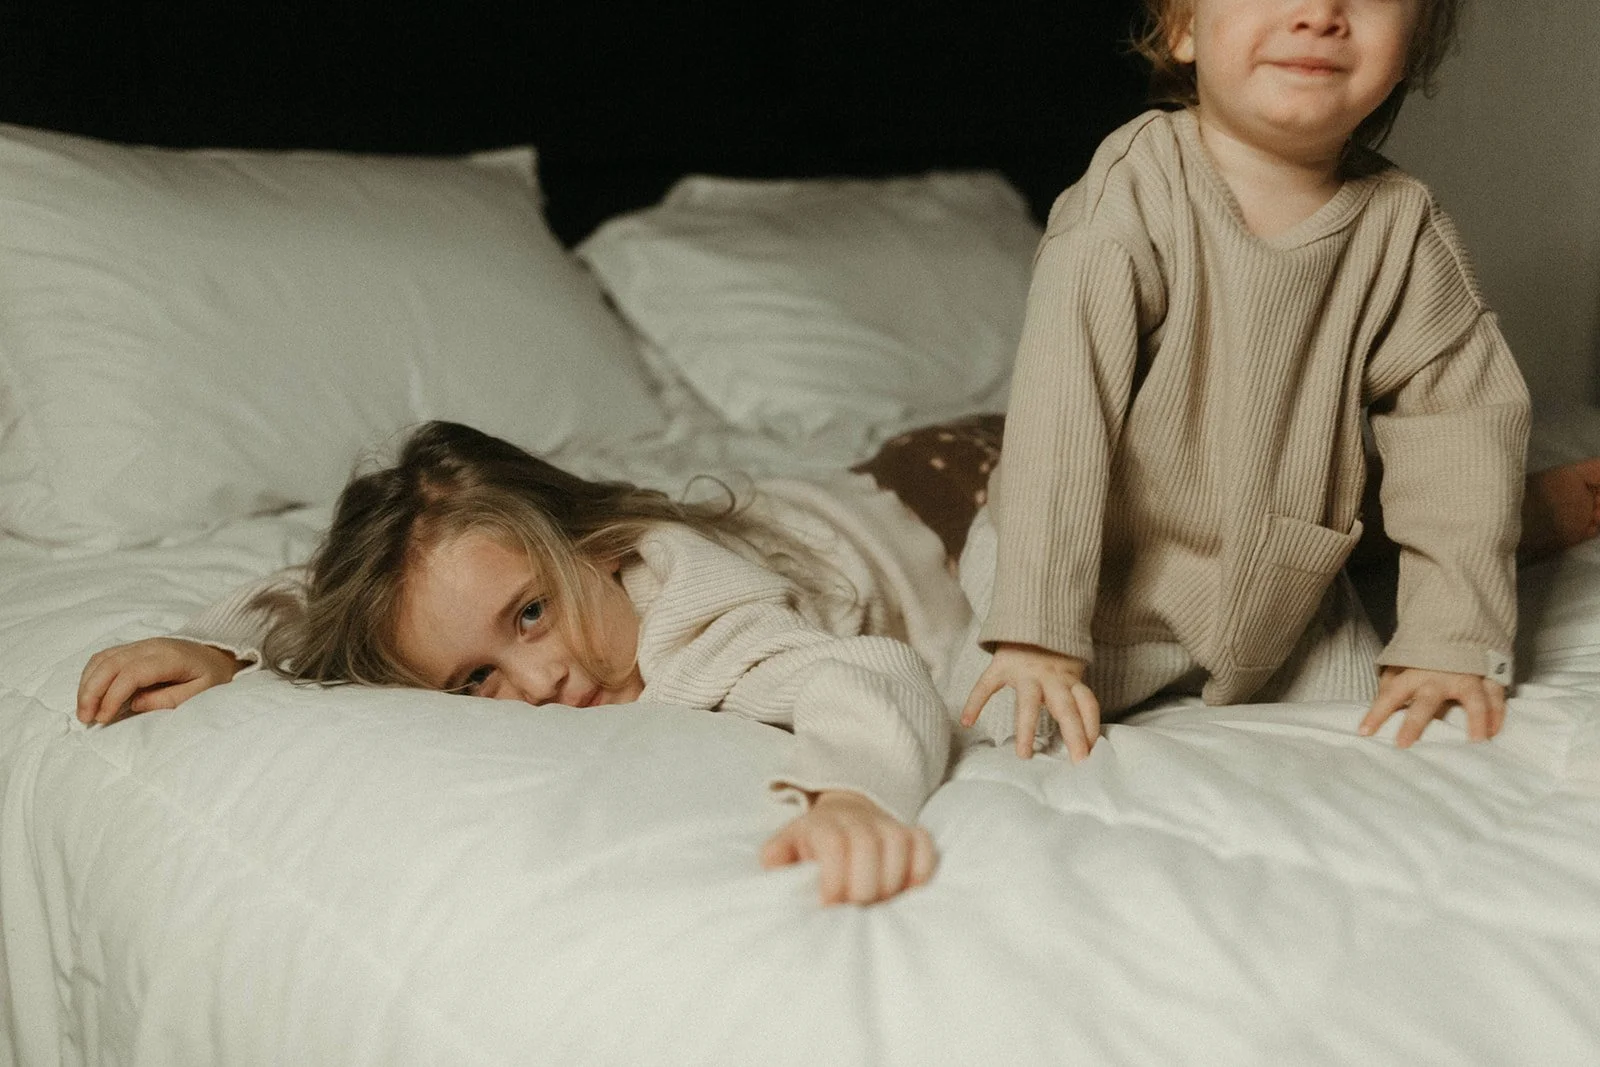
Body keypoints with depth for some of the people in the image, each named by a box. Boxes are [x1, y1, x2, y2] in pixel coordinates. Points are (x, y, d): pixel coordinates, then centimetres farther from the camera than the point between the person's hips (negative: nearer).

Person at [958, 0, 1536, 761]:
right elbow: (1058, 422, -28)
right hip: (1100, 581, -3)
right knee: (1016, 728, -10)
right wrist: (1036, 635, -33)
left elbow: (1462, 424, -7)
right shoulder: (1129, 203, -24)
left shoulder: (1403, 230, -11)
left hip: (1281, 603, 4)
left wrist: (1450, 641, -14)